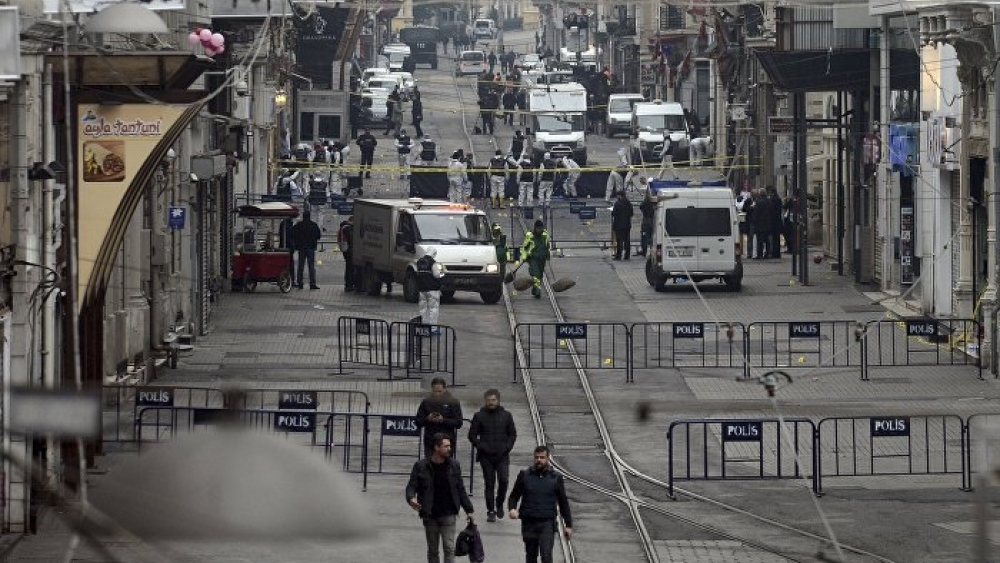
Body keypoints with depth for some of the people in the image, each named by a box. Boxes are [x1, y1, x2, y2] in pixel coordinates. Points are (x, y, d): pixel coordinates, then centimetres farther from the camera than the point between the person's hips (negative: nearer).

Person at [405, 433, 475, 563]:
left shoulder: (454, 466, 1)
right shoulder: (421, 466, -6)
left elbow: (460, 490, 8)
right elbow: (412, 485, -6)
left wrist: (469, 510, 9)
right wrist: (411, 498, -28)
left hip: (448, 515, 0)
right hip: (430, 516, 0)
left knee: (449, 548, -8)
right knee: (432, 550, 11)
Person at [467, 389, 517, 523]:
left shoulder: (506, 416, 7)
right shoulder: (479, 416, 3)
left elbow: (513, 434, 12)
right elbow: (472, 435, 4)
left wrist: (507, 447, -4)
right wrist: (481, 447, -9)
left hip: (502, 456, 0)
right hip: (486, 456, 0)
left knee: (504, 480, -13)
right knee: (489, 484, 1)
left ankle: (499, 504, 11)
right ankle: (491, 511, 8)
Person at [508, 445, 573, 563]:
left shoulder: (555, 477, 3)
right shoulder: (524, 475, 4)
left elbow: (563, 502, 9)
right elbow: (514, 495, 10)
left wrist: (568, 525, 8)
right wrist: (512, 508, -12)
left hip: (547, 523, -2)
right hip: (528, 522, 2)